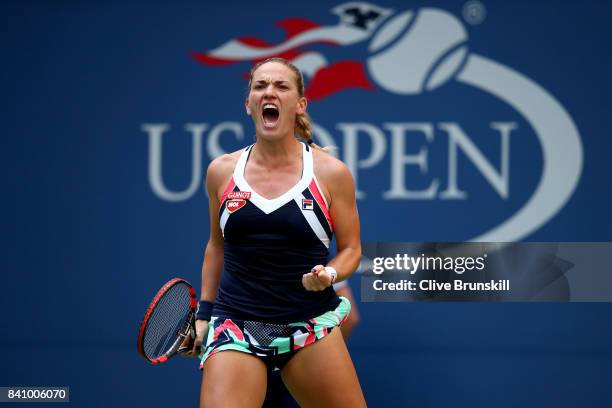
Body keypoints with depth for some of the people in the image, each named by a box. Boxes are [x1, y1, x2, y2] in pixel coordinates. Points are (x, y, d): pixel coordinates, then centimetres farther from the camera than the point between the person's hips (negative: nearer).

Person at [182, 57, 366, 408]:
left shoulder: (331, 173, -1)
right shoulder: (222, 171, 5)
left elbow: (351, 249, 6)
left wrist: (329, 274, -14)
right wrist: (205, 314, 15)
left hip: (311, 325, 0)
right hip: (235, 326, 0)